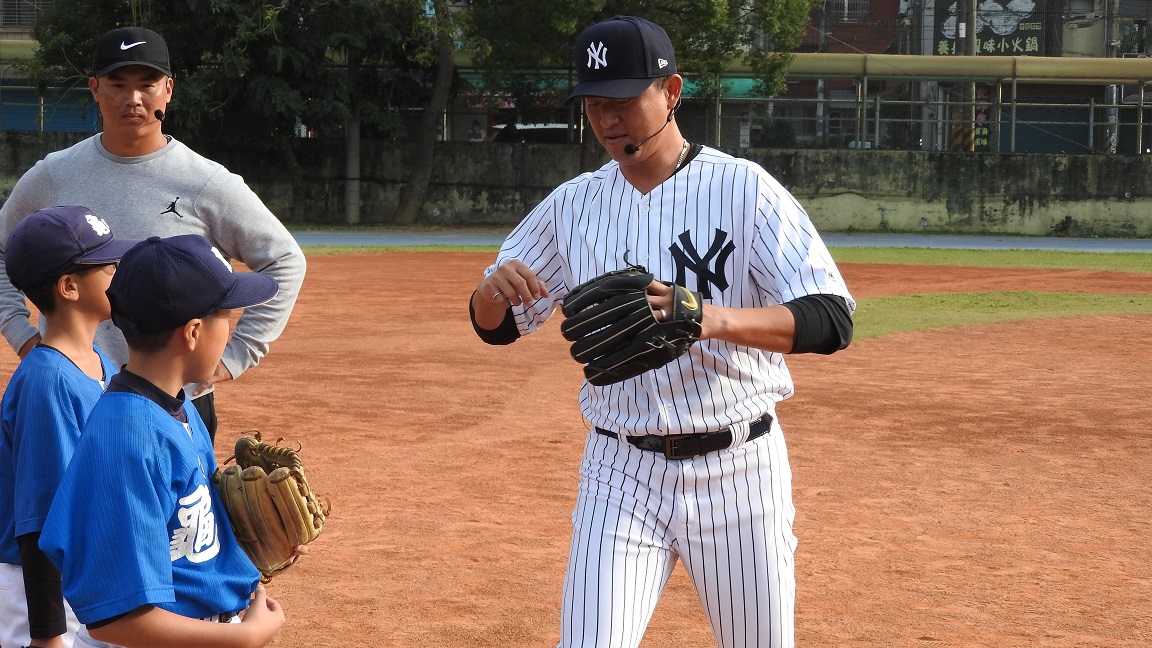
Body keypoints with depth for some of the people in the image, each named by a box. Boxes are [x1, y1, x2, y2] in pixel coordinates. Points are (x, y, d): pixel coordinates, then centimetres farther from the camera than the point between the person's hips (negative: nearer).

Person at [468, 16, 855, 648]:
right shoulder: (572, 205, 4)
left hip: (737, 470, -2)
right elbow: (496, 326, 12)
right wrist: (493, 288, -13)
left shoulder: (744, 188, -8)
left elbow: (831, 320, -17)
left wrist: (714, 318, -35)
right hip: (621, 475, 2)